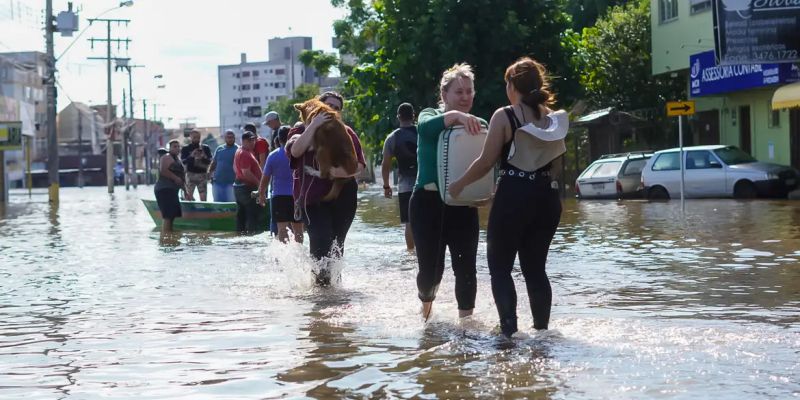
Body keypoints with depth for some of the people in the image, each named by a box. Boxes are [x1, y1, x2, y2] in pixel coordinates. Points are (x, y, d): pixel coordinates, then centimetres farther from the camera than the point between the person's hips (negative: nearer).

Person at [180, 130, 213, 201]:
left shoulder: (205, 148, 9)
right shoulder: (185, 149, 6)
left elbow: (209, 161, 2)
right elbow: (183, 161, -4)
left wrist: (204, 157, -19)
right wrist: (191, 156, -20)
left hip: (202, 174, 1)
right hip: (191, 174, -1)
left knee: (203, 197, -5)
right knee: (189, 196, -2)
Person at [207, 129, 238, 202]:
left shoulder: (237, 149, -3)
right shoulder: (219, 149, 12)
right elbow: (214, 163, 17)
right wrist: (209, 171, 1)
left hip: (231, 183, -5)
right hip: (217, 182, 5)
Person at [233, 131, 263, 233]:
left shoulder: (239, 152, 16)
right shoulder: (245, 154, -17)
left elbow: (235, 168, 26)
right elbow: (246, 172, -25)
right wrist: (258, 182, -17)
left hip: (238, 185, 10)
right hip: (248, 187, -10)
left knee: (241, 214, 12)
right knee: (253, 213, -8)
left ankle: (240, 230, 15)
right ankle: (253, 231, -10)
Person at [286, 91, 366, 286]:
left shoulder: (345, 133, 11)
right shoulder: (301, 131, 10)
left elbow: (359, 166, 1)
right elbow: (296, 150, -15)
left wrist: (339, 171, -19)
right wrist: (314, 124, -16)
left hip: (342, 196, 2)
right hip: (312, 198, -2)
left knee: (337, 243, 5)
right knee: (321, 238, -19)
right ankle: (321, 276, -3)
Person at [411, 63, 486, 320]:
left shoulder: (479, 125, 8)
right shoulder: (431, 116, -1)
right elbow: (425, 127, -26)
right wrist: (455, 116, -45)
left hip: (463, 205, 2)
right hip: (429, 202, -2)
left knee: (465, 267, -4)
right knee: (431, 267, 0)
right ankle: (426, 305, 32)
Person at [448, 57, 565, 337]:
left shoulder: (504, 116, -8)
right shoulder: (552, 117, 7)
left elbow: (486, 162, -7)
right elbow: (554, 159, 12)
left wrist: (458, 185, 6)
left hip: (514, 196, -5)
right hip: (547, 196, 5)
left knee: (500, 266, 5)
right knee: (535, 268, 15)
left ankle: (509, 330, -9)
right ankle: (542, 329, 15)